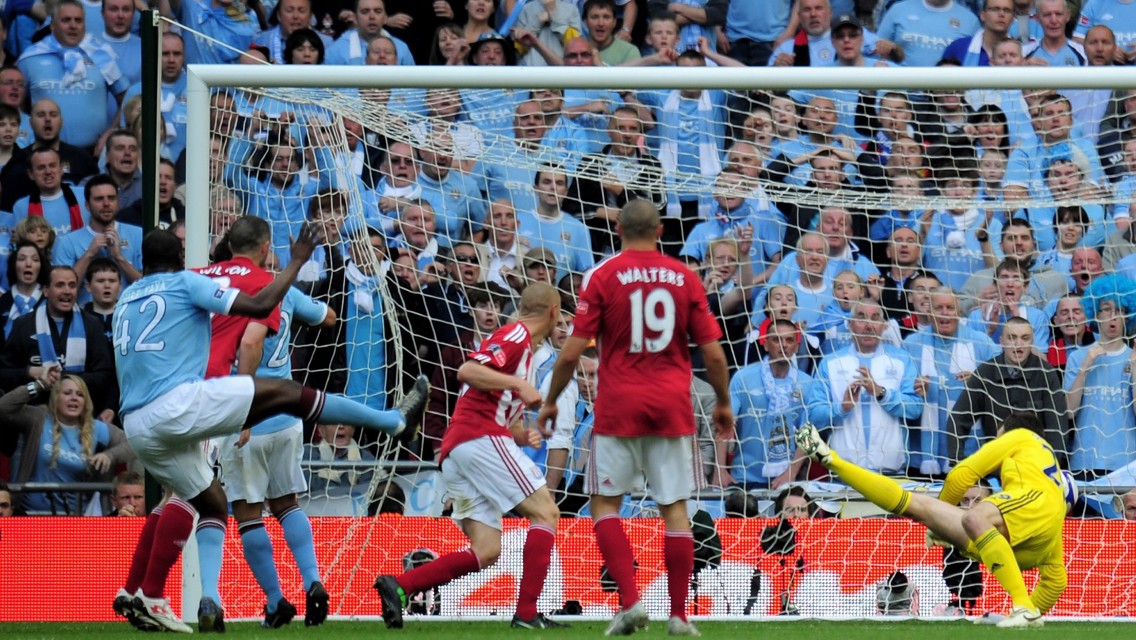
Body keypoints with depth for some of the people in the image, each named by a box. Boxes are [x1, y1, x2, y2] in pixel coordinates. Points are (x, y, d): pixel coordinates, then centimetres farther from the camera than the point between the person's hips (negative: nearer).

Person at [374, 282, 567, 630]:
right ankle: (527, 612, -16)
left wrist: (523, 435, 11)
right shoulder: (517, 335, -2)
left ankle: (398, 585, -7)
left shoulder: (519, 340, 28)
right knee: (546, 512, -8)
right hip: (479, 436, -10)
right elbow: (468, 371, -18)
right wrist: (519, 384, -20)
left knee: (486, 552, 2)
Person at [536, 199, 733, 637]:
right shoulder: (685, 278, 4)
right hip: (673, 405, 2)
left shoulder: (602, 276, -3)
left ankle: (630, 598, -9)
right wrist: (723, 403, 20)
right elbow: (713, 354, 4)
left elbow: (572, 353, -5)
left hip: (619, 407, -2)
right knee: (674, 507, 6)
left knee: (604, 503, 7)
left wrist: (550, 402, 8)